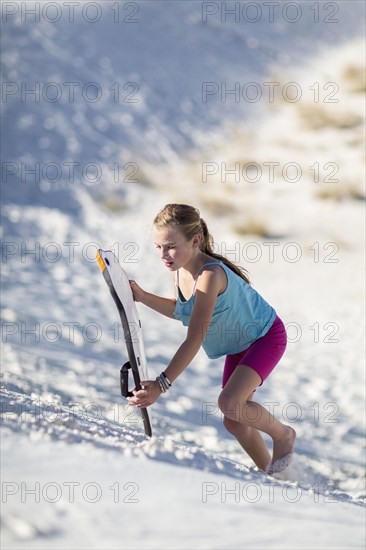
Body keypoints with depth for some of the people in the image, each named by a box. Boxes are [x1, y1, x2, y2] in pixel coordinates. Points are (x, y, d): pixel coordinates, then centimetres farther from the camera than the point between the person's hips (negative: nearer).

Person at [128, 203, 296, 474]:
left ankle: (283, 434, 1)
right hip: (239, 346, 8)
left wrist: (161, 384, -45)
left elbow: (194, 339, -41)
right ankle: (270, 472, 26)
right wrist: (142, 296, -8)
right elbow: (180, 310, 9)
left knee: (230, 403, -26)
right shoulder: (181, 268, -11)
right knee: (234, 422, 5)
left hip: (266, 337, -8)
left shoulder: (210, 274, -37)